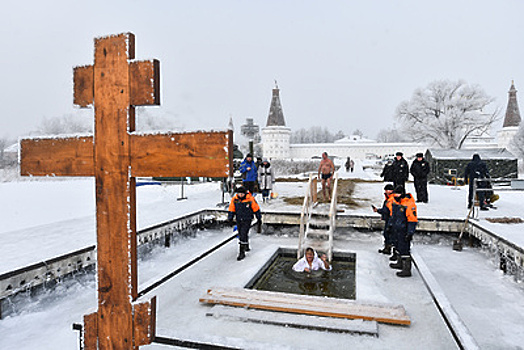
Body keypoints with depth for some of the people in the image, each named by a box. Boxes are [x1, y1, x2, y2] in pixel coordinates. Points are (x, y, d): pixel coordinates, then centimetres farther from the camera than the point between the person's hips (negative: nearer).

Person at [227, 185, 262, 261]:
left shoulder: (250, 199, -16)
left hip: (247, 220, -5)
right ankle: (246, 247, 43)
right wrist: (230, 218, -7)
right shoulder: (234, 199, -7)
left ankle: (242, 253, -5)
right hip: (239, 220, 5)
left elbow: (256, 209, -4)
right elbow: (231, 209, 4)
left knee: (243, 236, -13)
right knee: (241, 235, 18)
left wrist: (259, 218, 3)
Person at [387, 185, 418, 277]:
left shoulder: (409, 204, -22)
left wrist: (410, 233, -21)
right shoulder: (394, 201, 4)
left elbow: (413, 220, -20)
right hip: (397, 230, 9)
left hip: (404, 231, -9)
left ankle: (407, 270, 1)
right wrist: (390, 225, 23)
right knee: (399, 247, 22)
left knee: (404, 250, -6)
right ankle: (400, 263, 40)